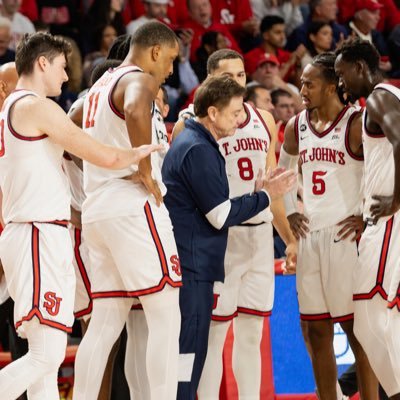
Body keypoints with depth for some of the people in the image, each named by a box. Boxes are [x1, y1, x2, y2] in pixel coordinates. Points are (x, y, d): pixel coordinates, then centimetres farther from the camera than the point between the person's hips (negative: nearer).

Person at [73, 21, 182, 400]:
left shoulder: (100, 86, 21)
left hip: (97, 210, 9)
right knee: (166, 318, -9)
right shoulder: (139, 80, -8)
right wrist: (146, 170, -23)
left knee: (105, 323, 10)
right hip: (134, 208, -9)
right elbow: (136, 111, -32)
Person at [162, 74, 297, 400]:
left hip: (191, 267, 11)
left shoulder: (190, 143, 18)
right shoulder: (198, 150, -15)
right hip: (192, 271, -10)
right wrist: (265, 196, -4)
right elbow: (221, 216, -16)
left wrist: (257, 192, 11)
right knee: (188, 353, -9)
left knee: (187, 356, 13)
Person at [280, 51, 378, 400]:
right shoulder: (297, 127, 11)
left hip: (346, 236, -7)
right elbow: (283, 169, 28)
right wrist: (289, 212, 15)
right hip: (310, 236, 7)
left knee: (356, 328, -4)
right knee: (317, 330, 8)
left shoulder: (356, 123, -10)